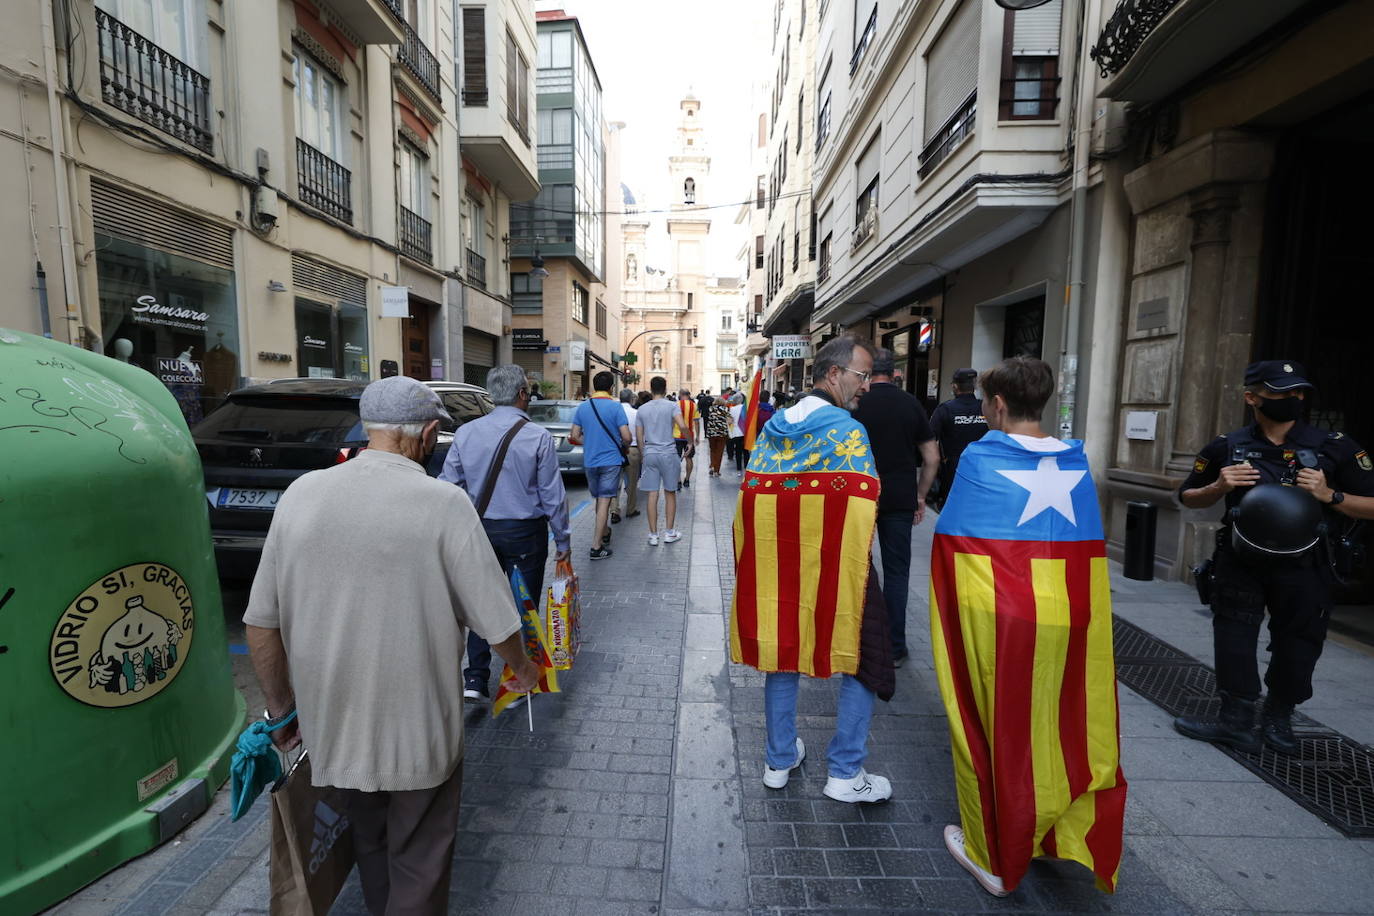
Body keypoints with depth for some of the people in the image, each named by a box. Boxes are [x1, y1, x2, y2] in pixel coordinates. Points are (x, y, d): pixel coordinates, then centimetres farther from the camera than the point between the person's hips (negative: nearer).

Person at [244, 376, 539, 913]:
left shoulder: (300, 495, -8)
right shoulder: (443, 503, -21)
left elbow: (260, 623, -1)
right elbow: (496, 622, -16)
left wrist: (281, 708, 13)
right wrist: (522, 667, 5)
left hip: (332, 727, 5)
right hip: (416, 729, -4)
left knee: (370, 846, 30)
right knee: (418, 862, 20)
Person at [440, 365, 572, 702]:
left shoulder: (465, 433, -2)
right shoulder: (538, 437, -12)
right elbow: (553, 496, -9)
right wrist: (563, 540, 1)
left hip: (479, 531, 3)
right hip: (524, 534, -3)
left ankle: (475, 678, 16)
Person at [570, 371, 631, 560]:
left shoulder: (582, 407, 3)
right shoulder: (615, 406, -10)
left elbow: (574, 436, 3)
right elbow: (626, 436, -14)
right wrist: (626, 448, 7)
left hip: (590, 461, 4)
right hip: (611, 460, -4)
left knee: (598, 499, 20)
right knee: (604, 501, -2)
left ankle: (604, 533, 36)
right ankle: (597, 546, -3)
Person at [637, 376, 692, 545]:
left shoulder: (642, 409, 8)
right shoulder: (672, 406, -3)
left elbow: (640, 437, 10)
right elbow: (682, 425, -18)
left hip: (650, 454, 3)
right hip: (668, 453, -2)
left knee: (652, 495, 4)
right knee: (670, 493, 10)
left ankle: (653, 535, 9)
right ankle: (669, 532, 17)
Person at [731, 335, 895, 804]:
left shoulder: (772, 427, 5)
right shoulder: (848, 432, -13)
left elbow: (751, 499, 7)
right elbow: (861, 510, -16)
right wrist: (856, 565, 0)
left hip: (773, 570, 6)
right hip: (833, 570, -5)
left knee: (782, 652, 19)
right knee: (864, 661, 14)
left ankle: (779, 760, 33)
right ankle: (845, 774, 22)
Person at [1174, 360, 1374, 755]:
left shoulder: (1335, 448, -3)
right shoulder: (1227, 447, -2)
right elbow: (1188, 497, 8)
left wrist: (1330, 496, -17)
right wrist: (1217, 488, -11)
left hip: (1303, 568, 1)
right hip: (1240, 563, 0)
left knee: (1297, 644, 12)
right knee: (1233, 638, 2)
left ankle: (1278, 717, 33)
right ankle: (1236, 719, 15)